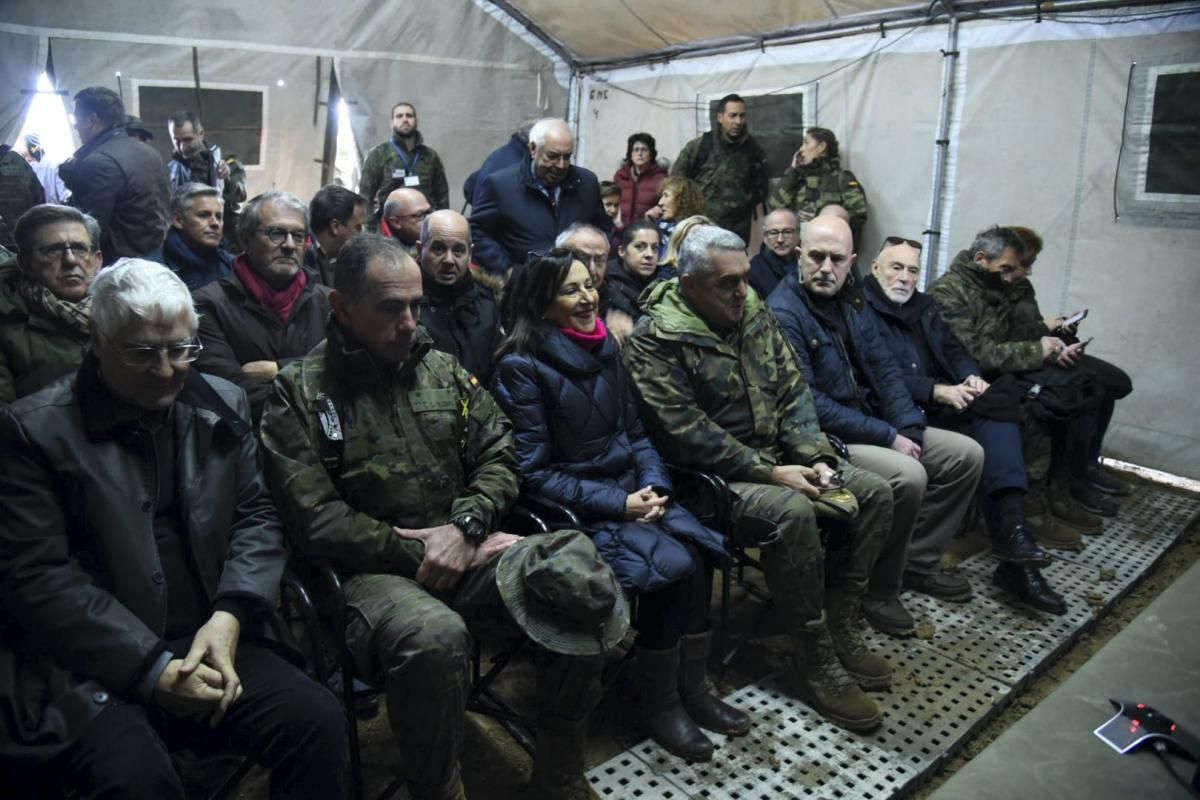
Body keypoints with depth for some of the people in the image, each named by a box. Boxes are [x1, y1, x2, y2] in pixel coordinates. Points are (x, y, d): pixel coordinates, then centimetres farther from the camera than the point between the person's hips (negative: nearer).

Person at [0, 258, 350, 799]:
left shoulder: (223, 406, 9)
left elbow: (257, 518, 9)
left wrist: (229, 617, -10)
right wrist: (150, 668, -15)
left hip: (210, 642, 4)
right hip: (88, 665, -3)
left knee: (319, 719, -18)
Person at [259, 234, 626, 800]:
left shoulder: (442, 369, 11)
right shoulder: (299, 393, -2)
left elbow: (499, 456, 9)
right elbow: (315, 520, -9)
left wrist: (465, 527, -10)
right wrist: (419, 553, -13)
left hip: (469, 547, 4)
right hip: (376, 569, -4)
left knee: (581, 581, -22)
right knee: (433, 637, -38)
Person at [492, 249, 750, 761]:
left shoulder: (604, 347, 8)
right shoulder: (521, 366, -12)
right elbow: (534, 472, -14)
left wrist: (652, 484, -6)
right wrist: (618, 503, -18)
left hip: (629, 489, 6)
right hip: (572, 506, -6)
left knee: (697, 550, -19)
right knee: (672, 564, -24)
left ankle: (693, 687, -3)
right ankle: (660, 703, -4)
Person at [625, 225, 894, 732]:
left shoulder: (755, 315, 9)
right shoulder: (656, 340, -14)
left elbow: (793, 392, 9)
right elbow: (686, 434, -21)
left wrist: (815, 457, -7)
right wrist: (769, 472, -22)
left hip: (778, 458, 8)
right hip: (714, 475, -8)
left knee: (875, 494, -1)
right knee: (791, 512, -33)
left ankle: (842, 629, 8)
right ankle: (815, 663, -16)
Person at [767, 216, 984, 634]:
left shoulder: (849, 300, 9)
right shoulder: (783, 312, -18)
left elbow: (884, 367, 8)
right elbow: (808, 404, -24)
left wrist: (907, 429, -8)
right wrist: (887, 437, -21)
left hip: (871, 423, 9)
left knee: (967, 454, 5)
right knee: (908, 476, -29)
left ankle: (919, 561, 16)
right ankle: (878, 589, -7)